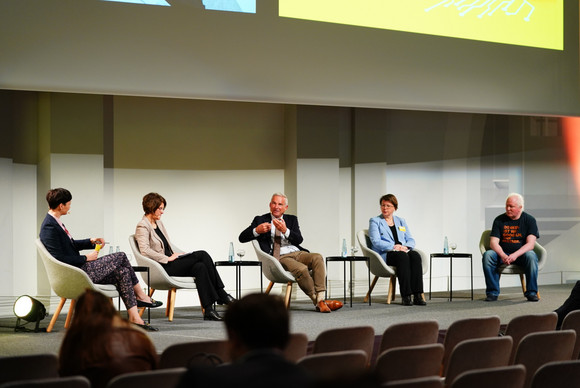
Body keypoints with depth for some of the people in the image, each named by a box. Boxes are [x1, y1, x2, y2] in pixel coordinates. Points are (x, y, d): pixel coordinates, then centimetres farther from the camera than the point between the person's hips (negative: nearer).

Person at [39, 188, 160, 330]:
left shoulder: (55, 222, 12)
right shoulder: (49, 227, -19)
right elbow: (60, 259, -23)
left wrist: (91, 241, 10)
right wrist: (86, 258, -14)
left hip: (80, 269, 10)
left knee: (123, 272, 1)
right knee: (121, 257, -8)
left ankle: (135, 318, 1)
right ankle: (140, 296, 6)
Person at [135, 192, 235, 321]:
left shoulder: (158, 223, 20)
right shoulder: (142, 226, -7)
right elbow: (145, 251, -20)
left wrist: (175, 255, 6)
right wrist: (168, 258, -18)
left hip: (169, 262, 8)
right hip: (161, 267, -8)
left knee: (200, 267, -21)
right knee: (202, 255, -21)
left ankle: (208, 310, -25)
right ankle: (221, 295, -17)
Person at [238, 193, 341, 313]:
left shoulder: (292, 219, 21)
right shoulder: (260, 220, 13)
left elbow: (299, 240, 4)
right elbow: (242, 238, 4)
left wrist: (285, 231, -16)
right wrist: (257, 230, -16)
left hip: (298, 253, 4)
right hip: (280, 258, -4)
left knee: (317, 257, -28)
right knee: (301, 269, -34)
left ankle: (321, 300, -34)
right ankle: (316, 301, -21)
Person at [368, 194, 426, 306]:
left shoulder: (401, 221, 23)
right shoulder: (375, 221, 9)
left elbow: (411, 240, 16)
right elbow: (376, 242, -6)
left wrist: (405, 246, -8)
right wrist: (394, 247, -17)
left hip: (404, 252, 4)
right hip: (384, 255, -4)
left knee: (415, 255, -30)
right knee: (402, 256, -36)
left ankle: (418, 295, -37)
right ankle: (406, 296, -37)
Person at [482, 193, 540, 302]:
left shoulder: (529, 220, 0)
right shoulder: (499, 220, 5)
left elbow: (530, 244, -11)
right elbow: (493, 242, -4)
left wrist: (515, 255, -28)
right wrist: (503, 255, -25)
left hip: (521, 254, -2)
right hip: (503, 253, 2)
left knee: (531, 256, -35)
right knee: (487, 255, -27)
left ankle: (531, 292, -24)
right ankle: (492, 292, -22)